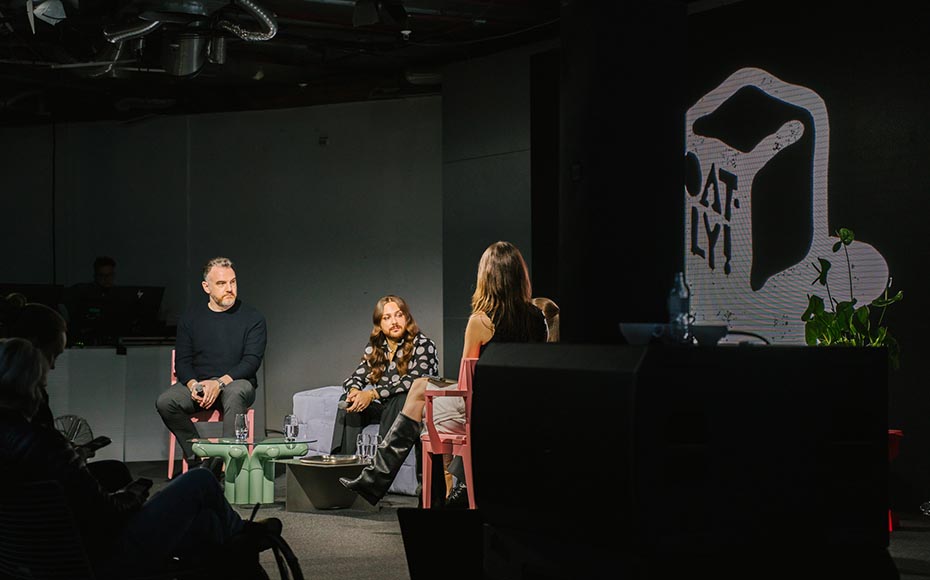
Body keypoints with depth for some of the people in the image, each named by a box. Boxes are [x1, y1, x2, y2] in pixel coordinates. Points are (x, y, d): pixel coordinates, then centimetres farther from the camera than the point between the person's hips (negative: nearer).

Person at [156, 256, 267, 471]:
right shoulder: (191, 316, 10)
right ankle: (198, 458, -17)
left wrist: (219, 383, -21)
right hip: (198, 383, 3)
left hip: (235, 382, -3)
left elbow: (252, 361, -7)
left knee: (236, 393, -39)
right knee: (165, 402, -26)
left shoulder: (252, 318, 2)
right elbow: (182, 360, 7)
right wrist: (193, 385, -16)